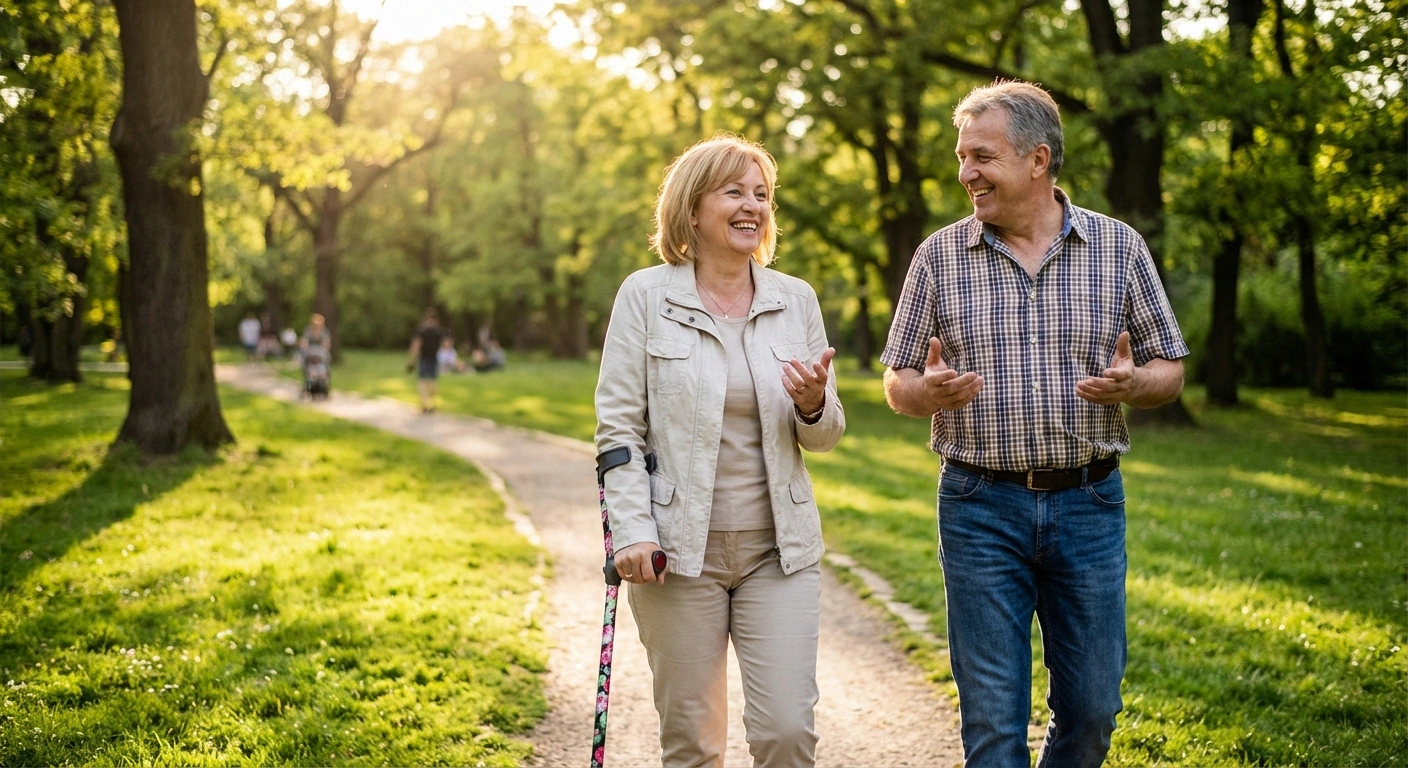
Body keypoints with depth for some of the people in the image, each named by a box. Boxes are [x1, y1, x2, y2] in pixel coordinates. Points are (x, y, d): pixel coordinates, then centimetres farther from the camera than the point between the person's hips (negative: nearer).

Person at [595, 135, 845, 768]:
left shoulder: (796, 300, 6)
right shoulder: (645, 295, -2)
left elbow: (823, 437, 12)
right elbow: (617, 426, -4)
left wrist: (813, 406, -11)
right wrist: (633, 532, -13)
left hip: (779, 549, 2)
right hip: (680, 549, -2)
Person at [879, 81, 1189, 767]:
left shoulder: (1118, 247, 3)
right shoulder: (940, 256, 3)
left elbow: (1169, 370, 8)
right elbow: (897, 385, 7)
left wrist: (1131, 382, -15)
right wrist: (930, 390, -16)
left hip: (1089, 504, 1)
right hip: (981, 509, -1)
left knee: (1091, 711, 9)